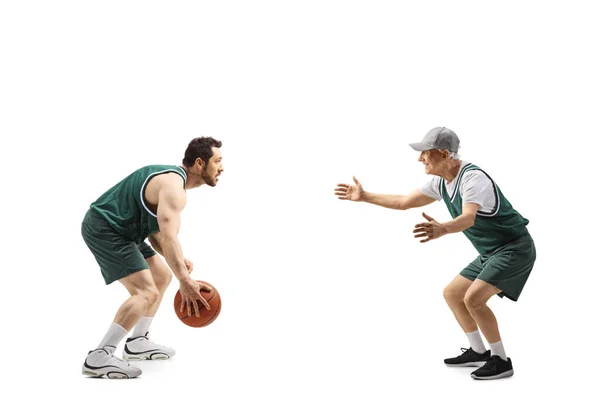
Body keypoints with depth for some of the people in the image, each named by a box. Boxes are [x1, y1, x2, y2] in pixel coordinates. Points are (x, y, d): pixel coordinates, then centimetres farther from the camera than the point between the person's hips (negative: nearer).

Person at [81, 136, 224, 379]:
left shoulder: (173, 180, 12)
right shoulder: (173, 188, -21)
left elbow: (157, 230, 12)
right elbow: (168, 237, -35)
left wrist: (178, 262, -3)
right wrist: (185, 281, -40)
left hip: (116, 228, 11)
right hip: (103, 229, -11)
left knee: (162, 276, 17)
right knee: (147, 292, -20)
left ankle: (138, 342, 23)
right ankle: (98, 358, -19)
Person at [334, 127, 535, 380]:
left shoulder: (473, 178, -26)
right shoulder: (441, 182, 2)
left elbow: (468, 219, -44)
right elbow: (405, 202, 14)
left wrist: (442, 229, -65)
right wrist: (364, 197, 15)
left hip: (515, 248, -10)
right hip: (491, 252, 10)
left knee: (473, 299, -22)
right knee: (452, 294, 12)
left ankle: (501, 360, -5)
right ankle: (477, 352, 25)